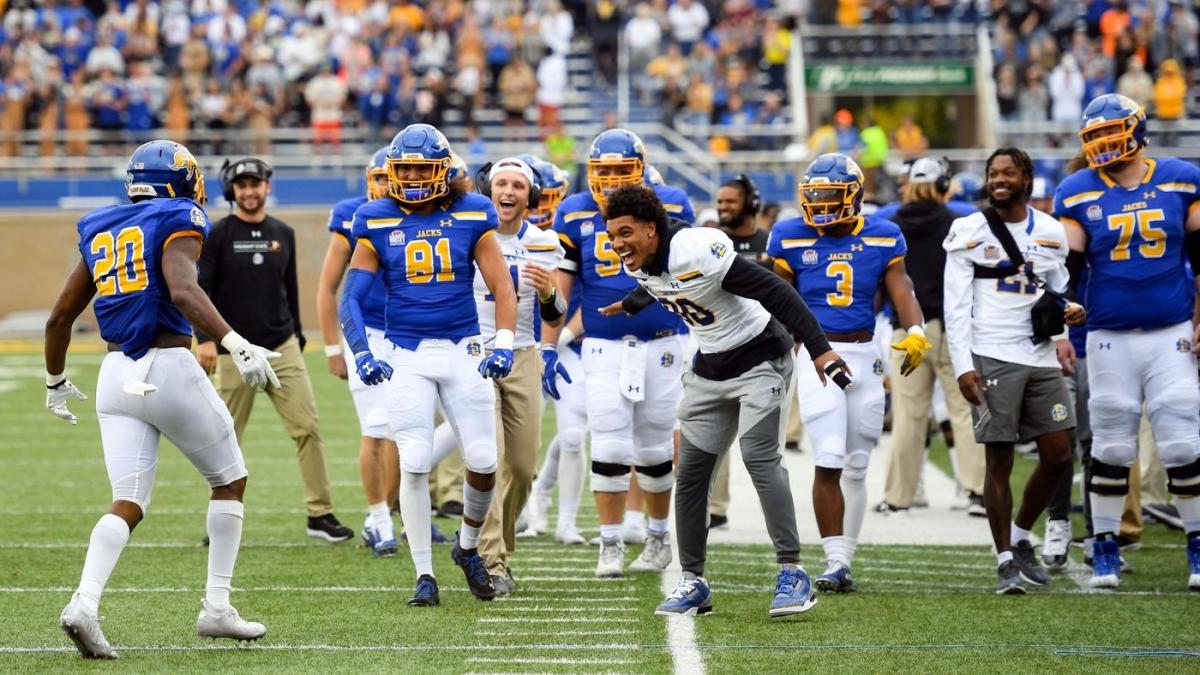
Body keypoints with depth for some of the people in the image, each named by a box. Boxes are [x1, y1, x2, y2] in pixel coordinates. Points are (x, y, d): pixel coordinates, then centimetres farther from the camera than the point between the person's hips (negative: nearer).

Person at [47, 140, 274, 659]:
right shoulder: (178, 224, -4)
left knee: (128, 503, 2)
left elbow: (60, 316, 20)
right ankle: (216, 607, 13)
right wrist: (237, 345, -34)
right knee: (229, 481, 15)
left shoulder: (101, 233, 16)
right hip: (169, 369, -5)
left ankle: (84, 603, -22)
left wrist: (55, 380, 35)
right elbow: (183, 290, -24)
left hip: (115, 377, 5)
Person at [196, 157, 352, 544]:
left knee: (307, 428, -6)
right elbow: (200, 290, -6)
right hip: (234, 353, -3)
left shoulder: (283, 234, 11)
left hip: (282, 350, 3)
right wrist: (205, 338, -16)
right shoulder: (218, 235, -2)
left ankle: (320, 514, -4)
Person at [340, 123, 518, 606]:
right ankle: (424, 575, 2)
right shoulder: (377, 223, 0)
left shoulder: (471, 217, 1)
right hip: (407, 356, -1)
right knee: (414, 464, -8)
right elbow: (351, 298, 1)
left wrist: (504, 345, -11)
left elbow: (502, 286, 2)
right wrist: (361, 354, -14)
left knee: (483, 460, -2)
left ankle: (468, 547, 26)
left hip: (463, 349, 1)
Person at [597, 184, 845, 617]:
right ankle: (692, 582, 12)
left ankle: (792, 573, -17)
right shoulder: (643, 262, -4)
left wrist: (819, 349, -28)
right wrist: (630, 306, 41)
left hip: (759, 356, -8)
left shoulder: (698, 252, -29)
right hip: (710, 366, 8)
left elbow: (775, 292, -26)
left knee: (759, 456, -21)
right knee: (692, 471, 4)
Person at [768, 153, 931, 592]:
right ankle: (835, 563, -9)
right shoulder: (792, 239, 0)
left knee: (856, 469, 8)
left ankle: (843, 560, 18)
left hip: (864, 357, 3)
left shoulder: (882, 239, 3)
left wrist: (915, 333, -23)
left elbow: (902, 291, -5)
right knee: (829, 464, -12)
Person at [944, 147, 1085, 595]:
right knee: (999, 461, -3)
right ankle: (1006, 560, 4)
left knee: (1058, 456, 2)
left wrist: (1071, 310, -3)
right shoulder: (970, 233, -1)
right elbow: (956, 306, -4)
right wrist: (963, 367, -11)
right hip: (992, 359, -4)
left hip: (1040, 356, 4)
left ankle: (1021, 538, 22)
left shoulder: (1050, 233, 10)